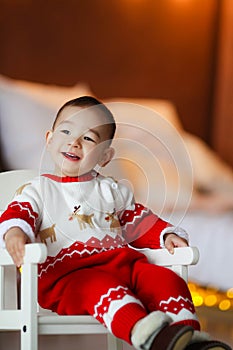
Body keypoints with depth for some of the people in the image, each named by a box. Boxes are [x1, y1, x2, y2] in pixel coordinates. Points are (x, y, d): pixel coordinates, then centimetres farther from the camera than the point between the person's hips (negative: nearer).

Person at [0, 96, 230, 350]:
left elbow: (138, 220, 29)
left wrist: (166, 235, 9)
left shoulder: (112, 190, 27)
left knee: (165, 279, -22)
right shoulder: (37, 190, 15)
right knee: (101, 287, -38)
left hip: (121, 261, 5)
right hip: (67, 274, -5)